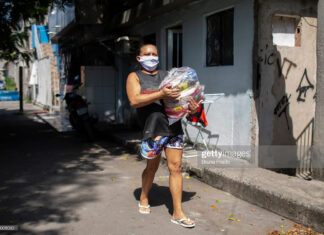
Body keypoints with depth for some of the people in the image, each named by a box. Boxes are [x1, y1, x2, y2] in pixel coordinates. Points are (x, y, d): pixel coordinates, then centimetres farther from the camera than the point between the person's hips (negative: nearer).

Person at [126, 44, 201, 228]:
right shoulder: (135, 77, 7)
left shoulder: (167, 75, 21)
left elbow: (180, 94, 18)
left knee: (176, 167, 0)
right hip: (153, 128, -3)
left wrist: (192, 105, -6)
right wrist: (160, 94, -21)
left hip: (174, 126, 3)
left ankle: (178, 213, 5)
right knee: (152, 167, 10)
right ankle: (144, 199, 37)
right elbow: (134, 101, -11)